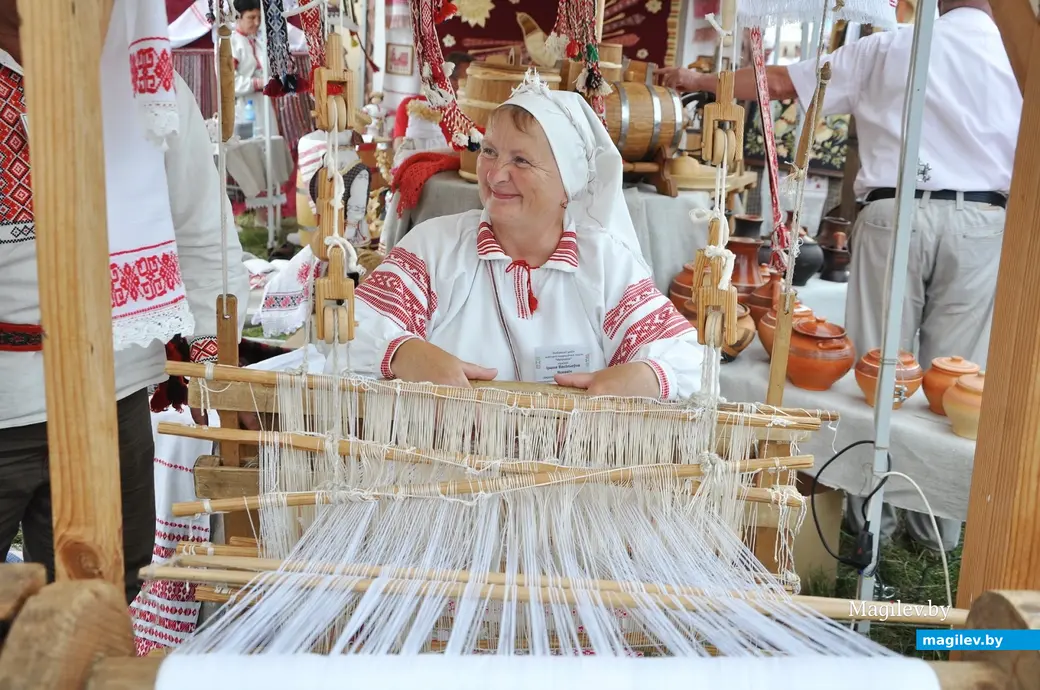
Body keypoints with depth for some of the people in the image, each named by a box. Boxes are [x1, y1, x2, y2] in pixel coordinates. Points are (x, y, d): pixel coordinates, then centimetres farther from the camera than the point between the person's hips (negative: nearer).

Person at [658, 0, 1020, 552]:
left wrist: (699, 81, 24)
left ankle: (872, 513, 10)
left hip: (894, 212, 0)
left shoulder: (888, 49, 8)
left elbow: (782, 82, 12)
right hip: (979, 220, 0)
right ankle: (938, 527, 12)